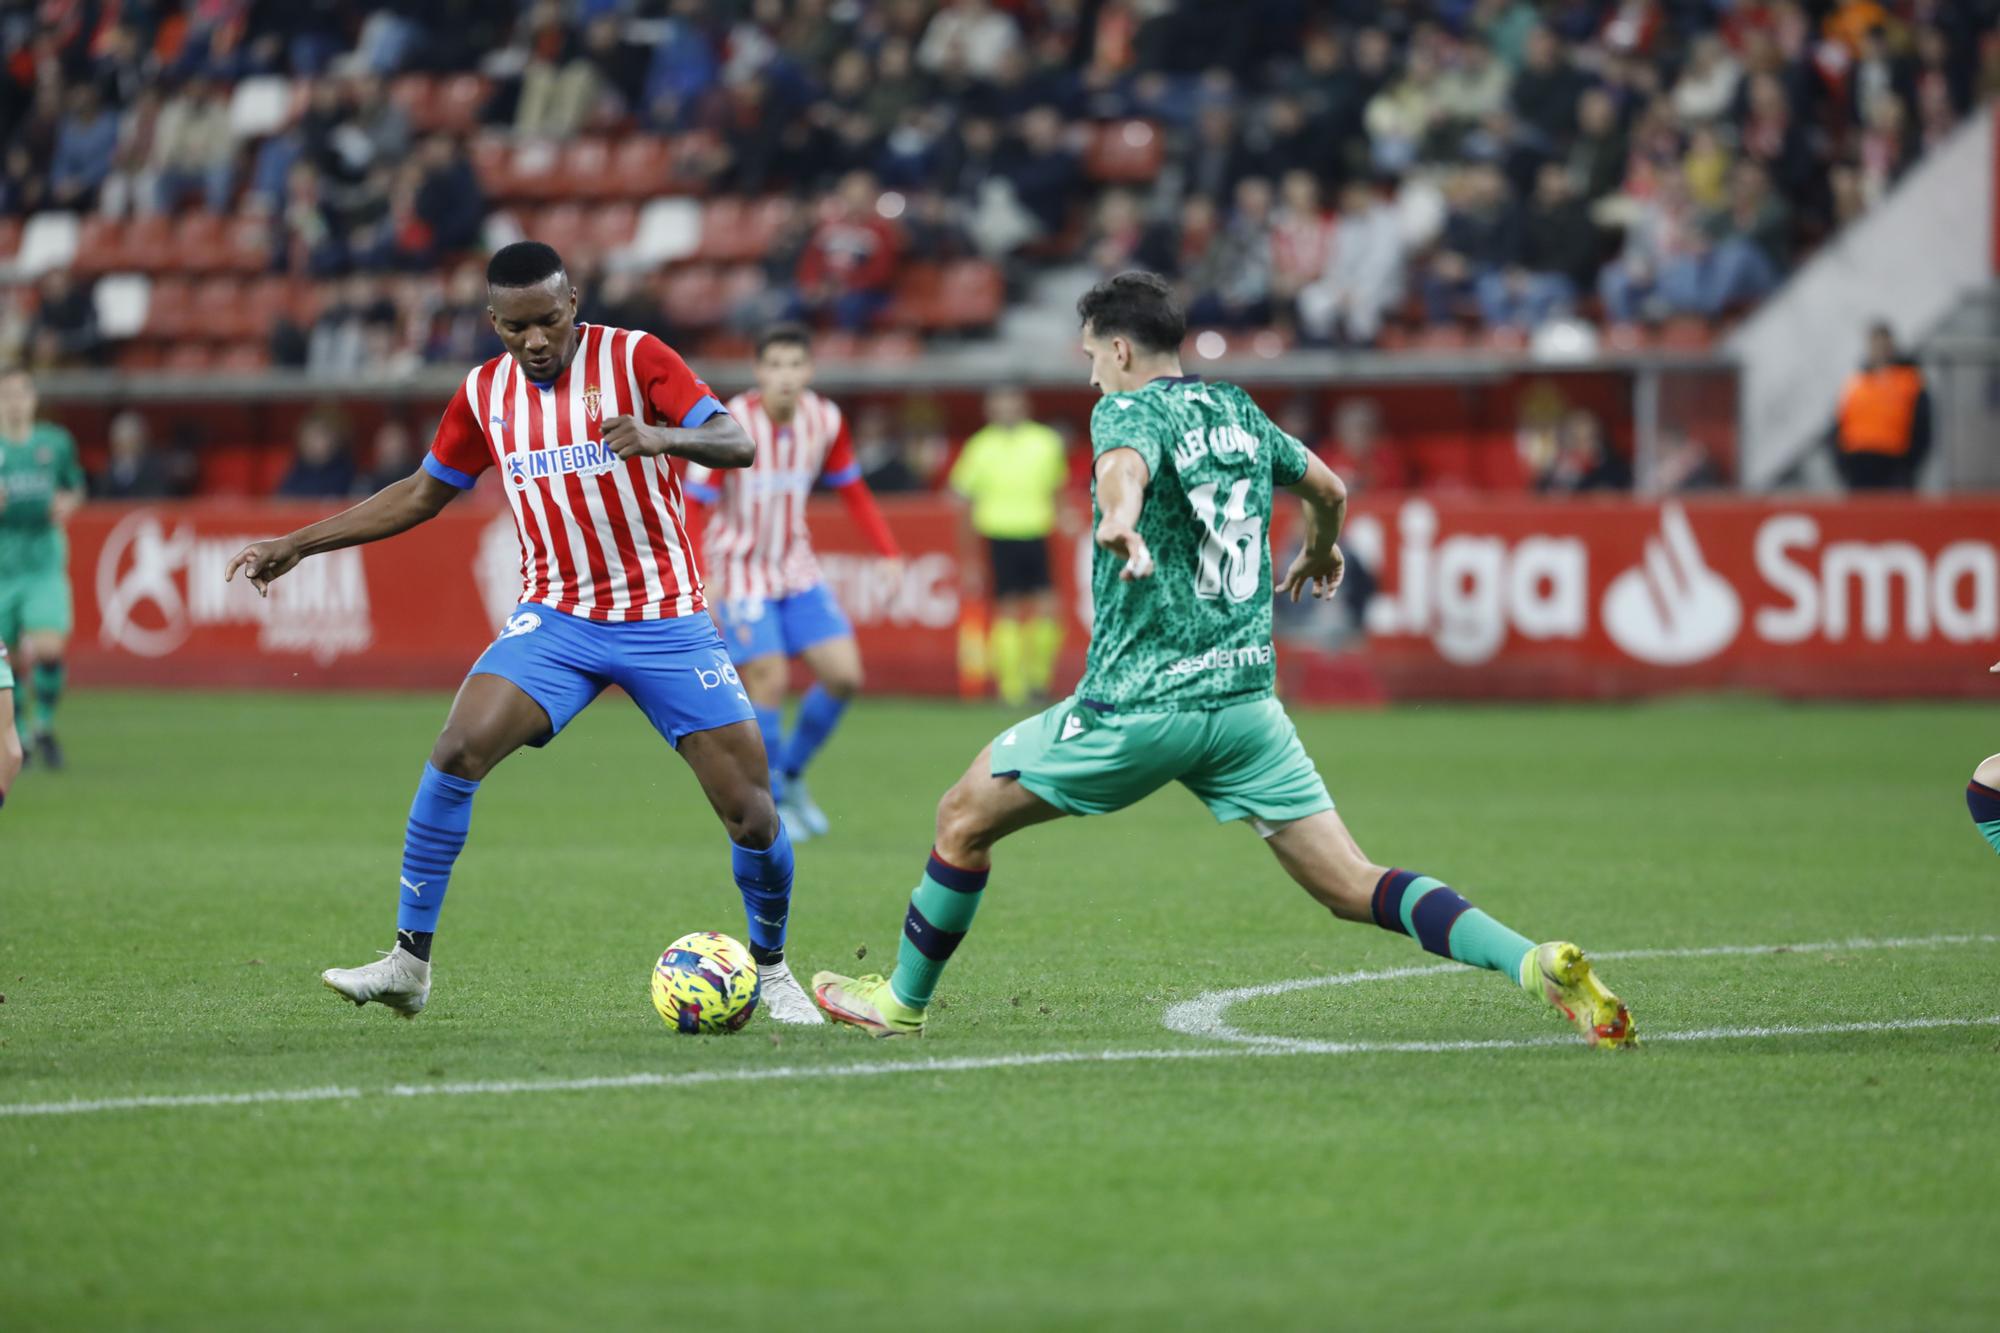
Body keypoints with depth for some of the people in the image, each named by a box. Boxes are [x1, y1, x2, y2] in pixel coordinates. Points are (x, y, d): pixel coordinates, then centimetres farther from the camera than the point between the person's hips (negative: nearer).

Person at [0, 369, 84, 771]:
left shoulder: (56, 443, 5)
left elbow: (74, 487, 20)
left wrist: (67, 503, -2)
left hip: (45, 566, 1)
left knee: (50, 650, -17)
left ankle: (43, 724, 3)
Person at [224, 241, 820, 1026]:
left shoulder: (635, 357, -8)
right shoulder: (484, 394, 4)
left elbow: (736, 444, -16)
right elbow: (421, 494, 17)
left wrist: (662, 436, -38)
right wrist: (297, 545, 13)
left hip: (665, 621, -2)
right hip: (555, 617, 2)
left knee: (750, 809, -7)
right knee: (458, 751, -21)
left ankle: (771, 970, 18)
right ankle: (408, 962, -12)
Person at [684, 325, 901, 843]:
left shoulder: (825, 421, -6)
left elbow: (853, 491, 8)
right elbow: (691, 505, -20)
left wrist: (890, 554, -1)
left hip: (797, 568, 5)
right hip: (740, 572, -5)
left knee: (844, 676, -2)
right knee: (768, 683, -12)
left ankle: (791, 775, 20)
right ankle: (770, 806, 7)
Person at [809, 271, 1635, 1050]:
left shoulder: (1128, 410, -5)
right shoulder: (1237, 411, 15)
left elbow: (1127, 464, -30)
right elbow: (1328, 488, 30)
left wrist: (1120, 520, -53)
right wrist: (1321, 551, 53)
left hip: (1141, 704, -6)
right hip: (1247, 699, 6)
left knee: (964, 819, 14)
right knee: (1354, 890, 0)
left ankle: (902, 1001, 25)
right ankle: (1538, 964, -19)